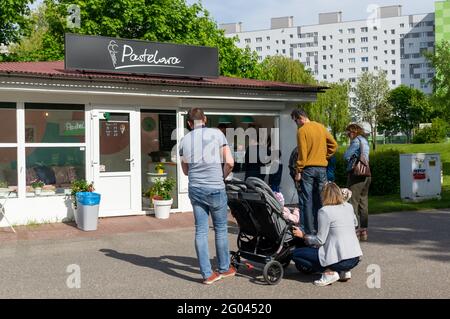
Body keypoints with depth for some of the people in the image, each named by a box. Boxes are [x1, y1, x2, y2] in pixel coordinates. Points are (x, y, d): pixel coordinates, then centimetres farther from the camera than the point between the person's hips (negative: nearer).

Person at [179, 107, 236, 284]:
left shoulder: (185, 140, 8)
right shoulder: (216, 133, -2)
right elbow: (229, 162, -5)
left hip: (195, 189, 3)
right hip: (215, 189, -3)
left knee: (200, 230, 7)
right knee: (221, 228, 11)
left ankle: (207, 274, 9)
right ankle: (224, 268, 23)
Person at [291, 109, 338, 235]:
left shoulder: (302, 131, -9)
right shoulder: (321, 127, 9)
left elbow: (302, 153, -13)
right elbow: (334, 145, 11)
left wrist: (298, 171, -9)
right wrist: (324, 157, 15)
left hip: (308, 169, -6)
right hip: (322, 168, 6)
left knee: (306, 201, -2)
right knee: (320, 200, 11)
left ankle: (309, 231, -3)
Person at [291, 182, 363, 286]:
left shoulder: (325, 211, -12)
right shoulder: (349, 207, 8)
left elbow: (320, 240, -9)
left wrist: (303, 236, 5)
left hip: (340, 259, -8)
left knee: (296, 254, 2)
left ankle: (329, 272, -5)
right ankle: (344, 272, 14)